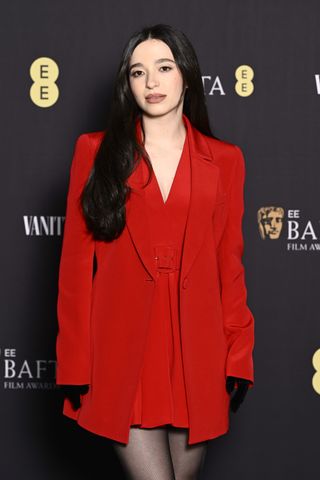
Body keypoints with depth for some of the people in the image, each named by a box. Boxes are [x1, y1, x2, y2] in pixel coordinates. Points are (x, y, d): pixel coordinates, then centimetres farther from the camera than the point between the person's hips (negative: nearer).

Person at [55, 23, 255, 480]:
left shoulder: (224, 159, 7)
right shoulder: (97, 151, 2)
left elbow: (230, 263, 7)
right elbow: (76, 260, 1)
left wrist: (238, 355, 1)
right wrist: (74, 362, -3)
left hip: (197, 348, 2)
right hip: (122, 345, -2)